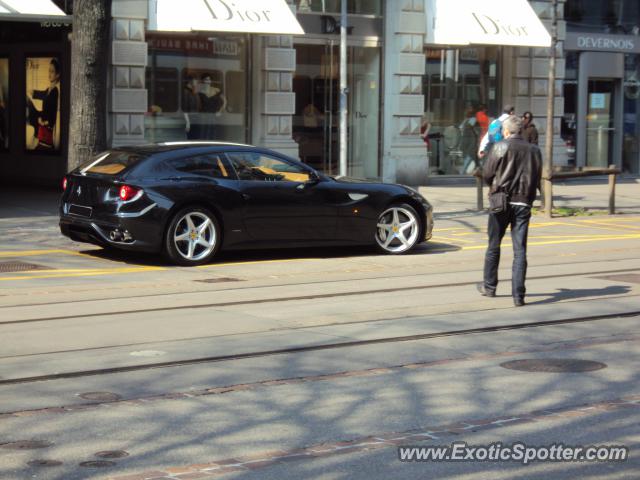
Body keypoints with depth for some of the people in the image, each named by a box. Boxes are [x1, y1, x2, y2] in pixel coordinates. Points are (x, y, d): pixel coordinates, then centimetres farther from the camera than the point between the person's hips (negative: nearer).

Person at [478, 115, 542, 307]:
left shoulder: (500, 147, -7)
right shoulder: (534, 150, 4)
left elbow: (487, 174, -3)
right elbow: (537, 179, 9)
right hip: (523, 203, 2)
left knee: (494, 246, 15)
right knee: (520, 250, 1)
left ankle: (489, 286, 27)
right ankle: (518, 295, -4)